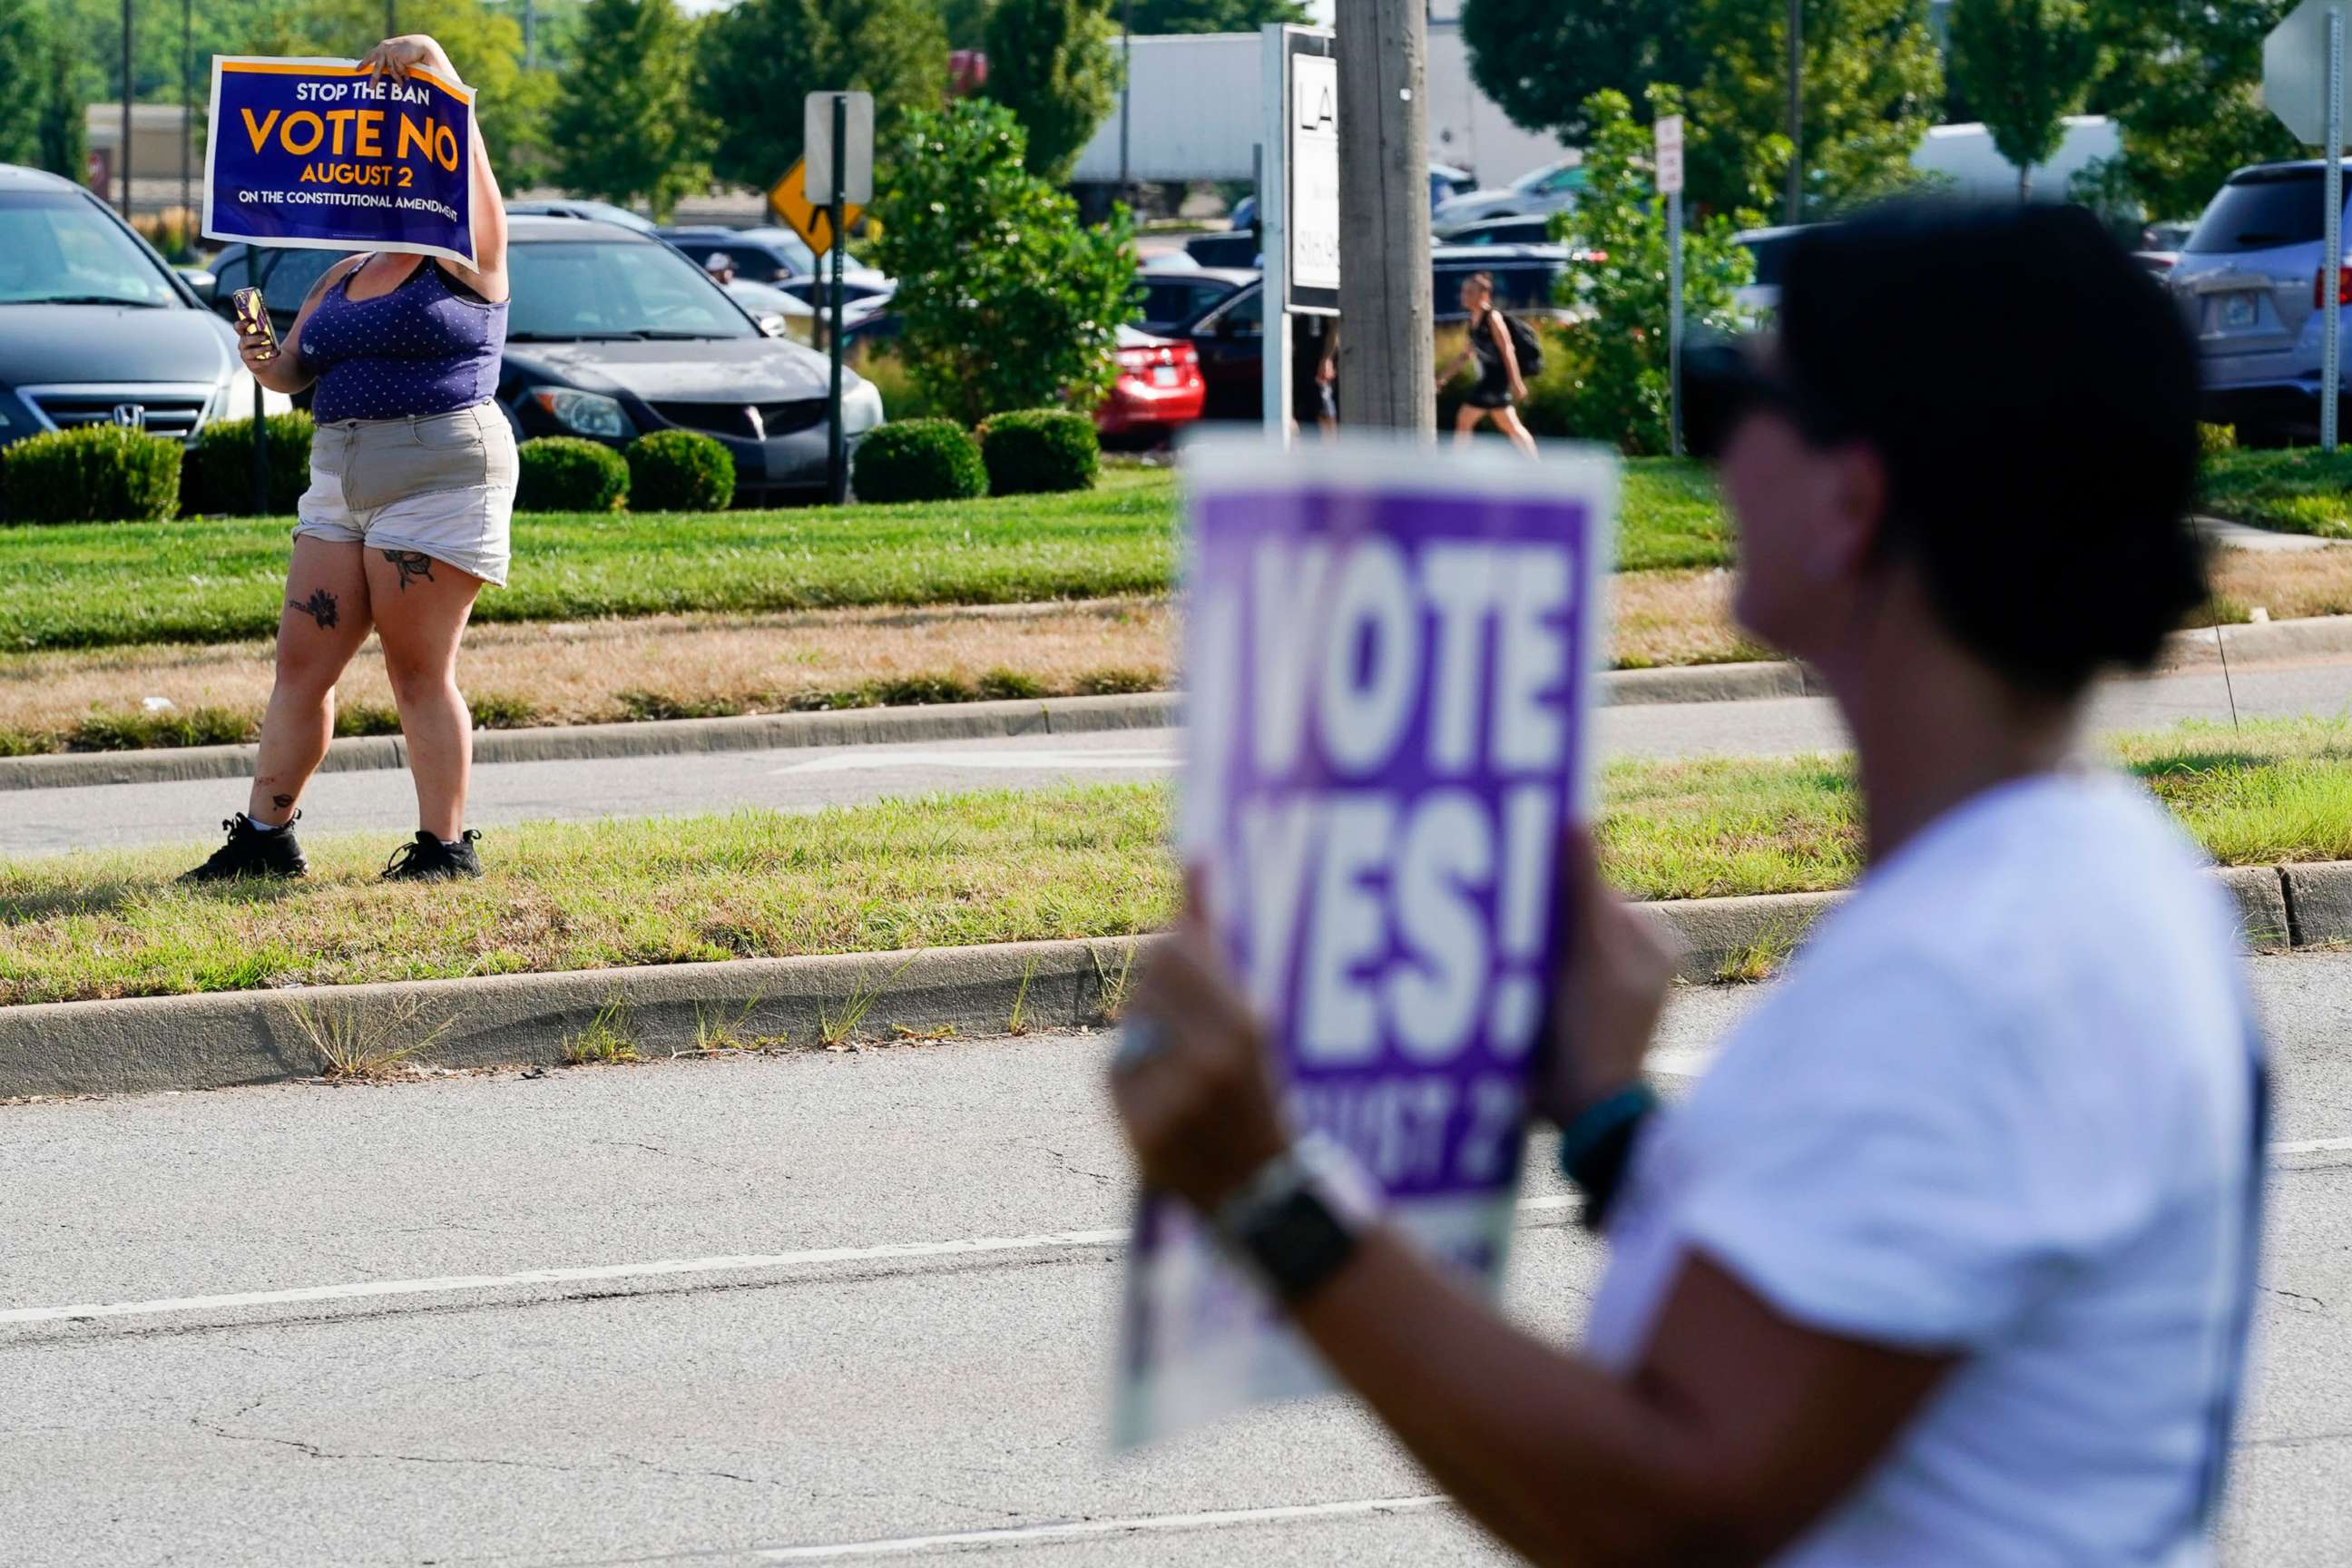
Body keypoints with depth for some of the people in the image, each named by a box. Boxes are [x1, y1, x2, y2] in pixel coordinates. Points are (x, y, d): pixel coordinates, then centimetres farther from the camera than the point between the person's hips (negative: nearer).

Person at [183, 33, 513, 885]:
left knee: (420, 669, -6)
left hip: (441, 474, -7)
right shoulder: (344, 277, 19)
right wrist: (268, 363, -4)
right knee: (302, 658, 4)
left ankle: (447, 843, 2)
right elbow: (298, 367, 19)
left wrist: (428, 65, -19)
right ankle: (264, 836, 8)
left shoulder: (464, 264, -1)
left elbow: (468, 153, -12)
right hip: (342, 480, 7)